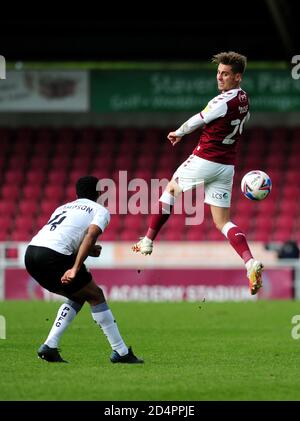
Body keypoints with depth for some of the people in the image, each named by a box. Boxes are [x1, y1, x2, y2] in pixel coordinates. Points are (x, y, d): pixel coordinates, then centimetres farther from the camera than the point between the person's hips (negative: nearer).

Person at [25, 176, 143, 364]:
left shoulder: (64, 207, 32)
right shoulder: (100, 210, 13)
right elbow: (91, 234, -7)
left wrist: (87, 250, 27)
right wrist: (75, 268, -16)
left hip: (31, 252, 7)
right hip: (53, 256, -7)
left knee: (78, 297, 23)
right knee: (96, 296, 9)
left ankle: (49, 347, 13)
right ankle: (121, 352, 9)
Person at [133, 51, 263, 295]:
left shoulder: (224, 101, -19)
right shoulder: (244, 101, 8)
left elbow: (198, 121, -8)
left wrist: (178, 133, 12)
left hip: (205, 160, -7)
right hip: (227, 165, 7)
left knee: (171, 189, 19)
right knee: (223, 221, 5)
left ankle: (148, 242, 23)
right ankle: (250, 263, -18)